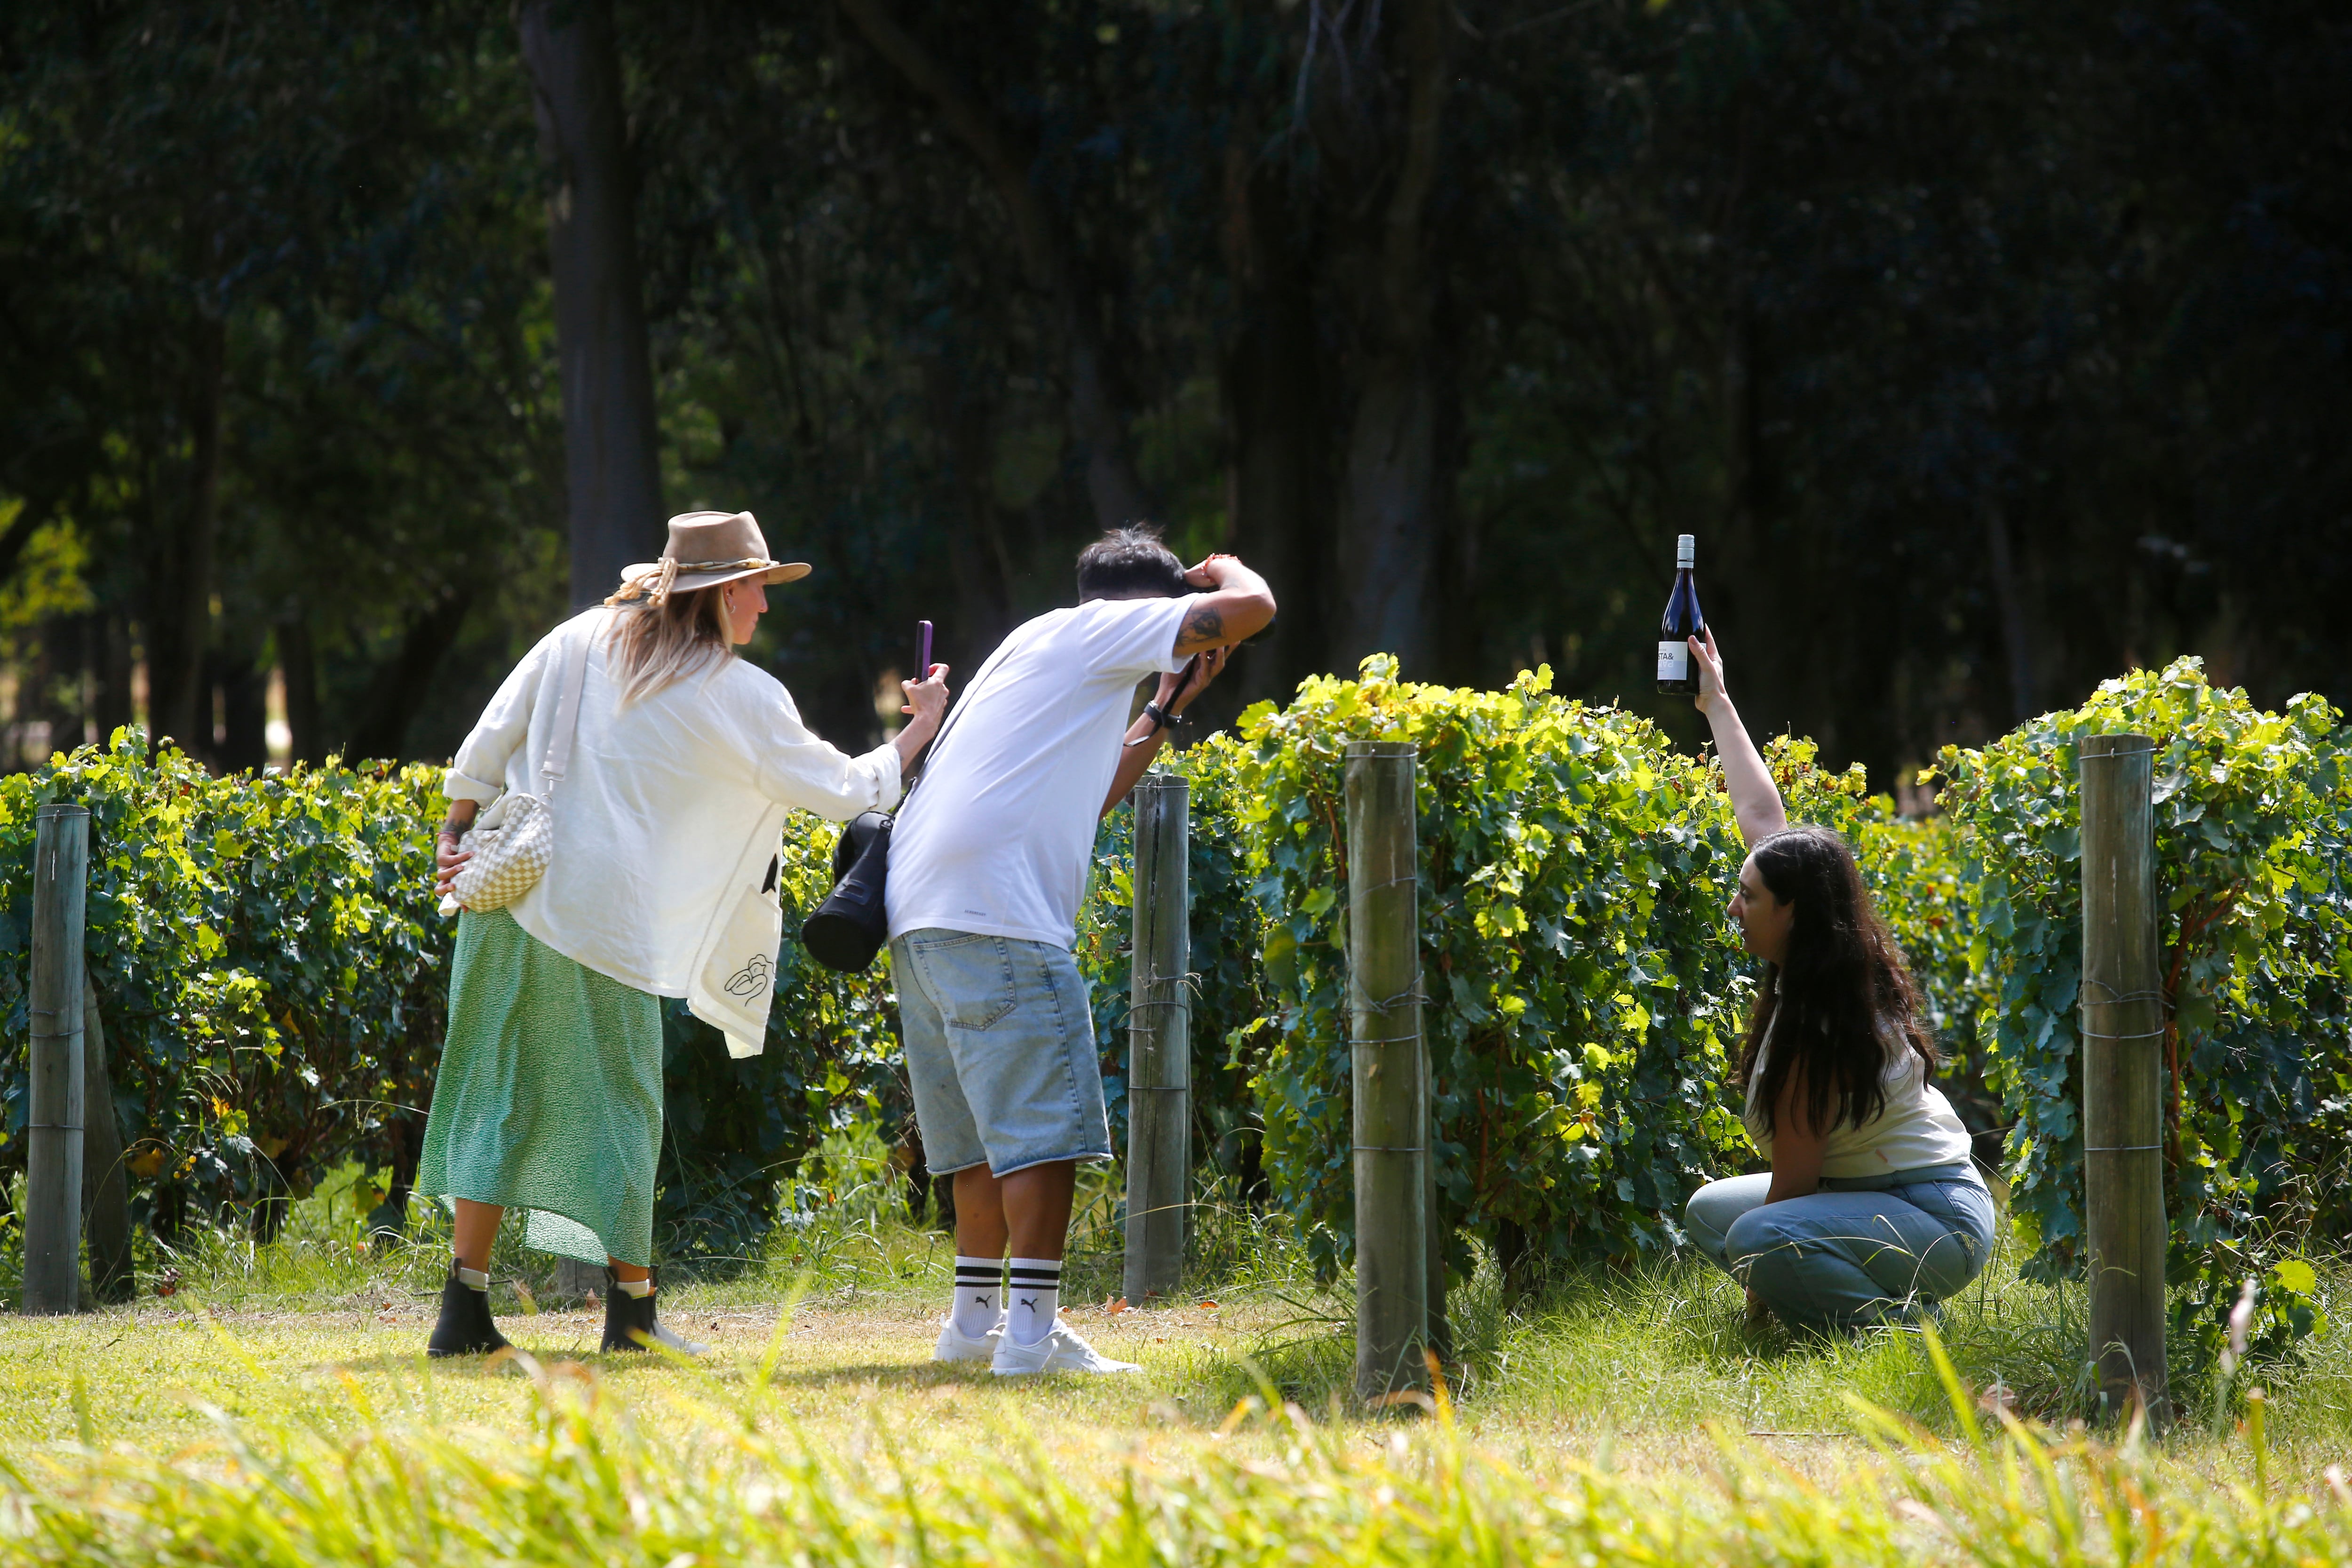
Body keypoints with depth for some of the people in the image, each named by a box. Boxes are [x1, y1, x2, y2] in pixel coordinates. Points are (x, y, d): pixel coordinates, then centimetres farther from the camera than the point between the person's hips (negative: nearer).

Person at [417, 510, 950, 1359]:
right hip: (607, 918, -5)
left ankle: (464, 1309, 5)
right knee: (618, 1106, 7)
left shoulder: (582, 641, 10)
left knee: (500, 1097, 8)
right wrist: (920, 728, 22)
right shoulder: (742, 699, -2)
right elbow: (845, 791, 8)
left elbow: (488, 741, 7)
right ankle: (630, 1310, 11)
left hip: (513, 897, 5)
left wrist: (457, 834, 14)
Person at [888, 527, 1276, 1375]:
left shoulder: (1034, 653, 30)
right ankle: (1031, 1329, -15)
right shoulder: (1094, 631, 3)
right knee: (1046, 1125, -10)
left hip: (921, 916, 9)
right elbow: (1252, 607, -3)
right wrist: (1223, 569, 19)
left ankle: (975, 1317, 24)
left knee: (985, 1132, 19)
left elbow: (1085, 799, 36)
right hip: (996, 917, -9)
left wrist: (1168, 707, 35)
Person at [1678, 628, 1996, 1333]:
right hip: (1870, 1189, 10)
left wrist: (1759, 1291, -11)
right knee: (1708, 1211, 17)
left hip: (1939, 1222, -10)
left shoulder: (1817, 1032, -26)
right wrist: (1717, 705, 18)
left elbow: (1793, 1180, -22)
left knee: (1757, 1238, -33)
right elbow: (1761, 817, 10)